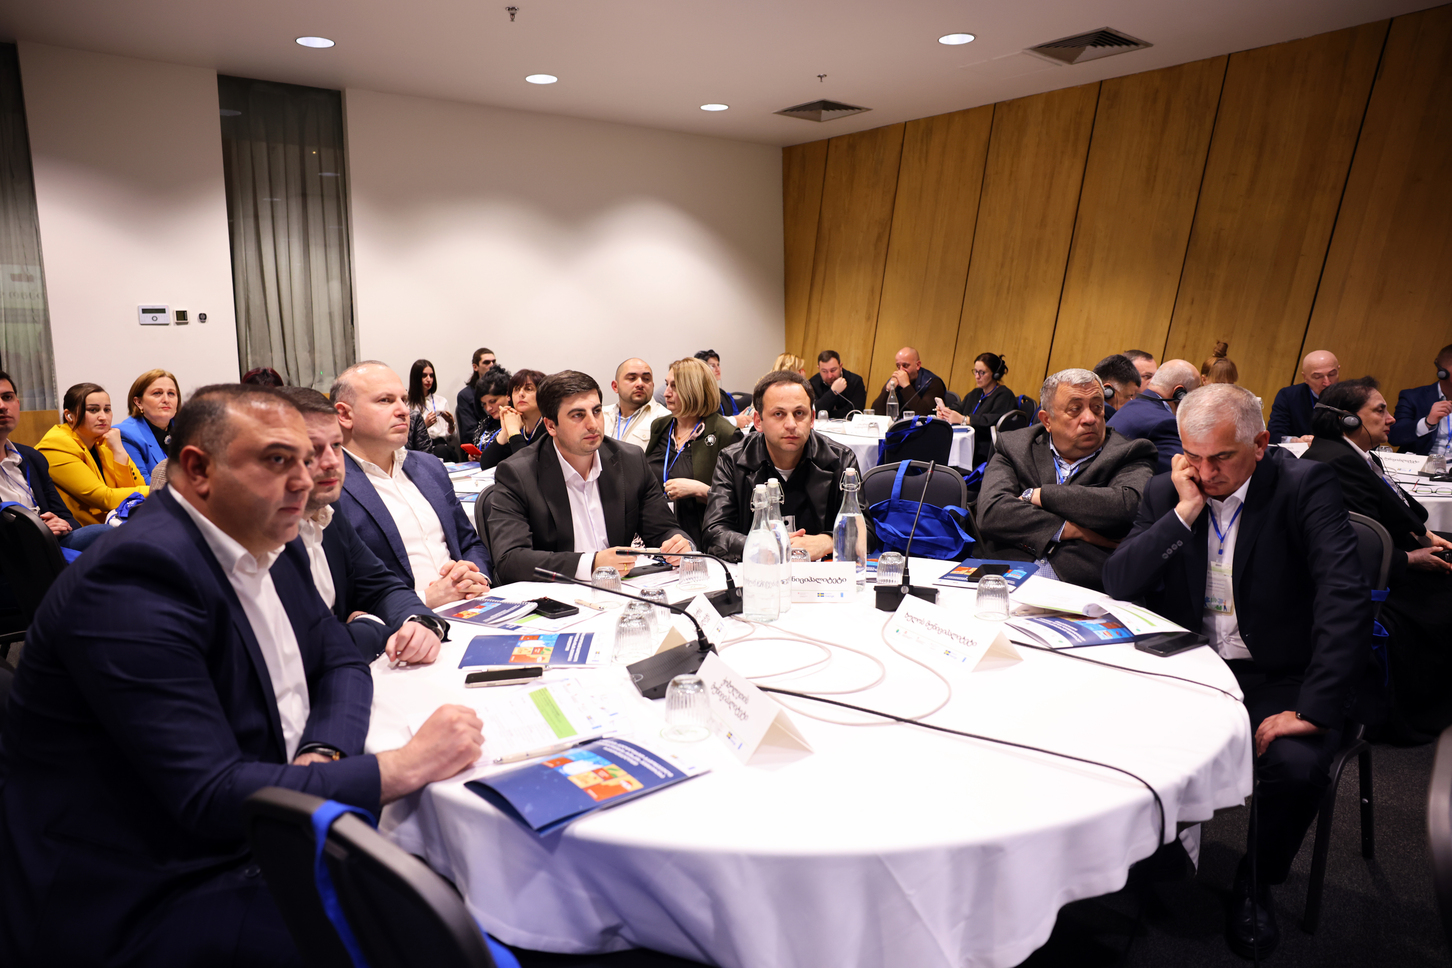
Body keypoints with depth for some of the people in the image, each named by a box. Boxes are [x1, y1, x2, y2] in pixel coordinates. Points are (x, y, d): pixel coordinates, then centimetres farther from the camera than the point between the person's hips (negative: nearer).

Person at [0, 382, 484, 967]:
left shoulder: (271, 547, 2)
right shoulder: (138, 574, -24)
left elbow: (341, 664, 10)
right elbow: (211, 797, -28)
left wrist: (323, 756, -11)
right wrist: (407, 766, -27)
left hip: (257, 843, 7)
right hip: (148, 897, -7)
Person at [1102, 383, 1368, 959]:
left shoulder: (1304, 486, -10)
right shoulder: (1166, 492, 1)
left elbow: (1346, 597, -20)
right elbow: (1117, 584, -8)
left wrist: (1314, 707, -27)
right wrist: (1184, 511, -17)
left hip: (1277, 678, -2)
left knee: (1296, 764, -29)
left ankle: (1257, 881, 5)